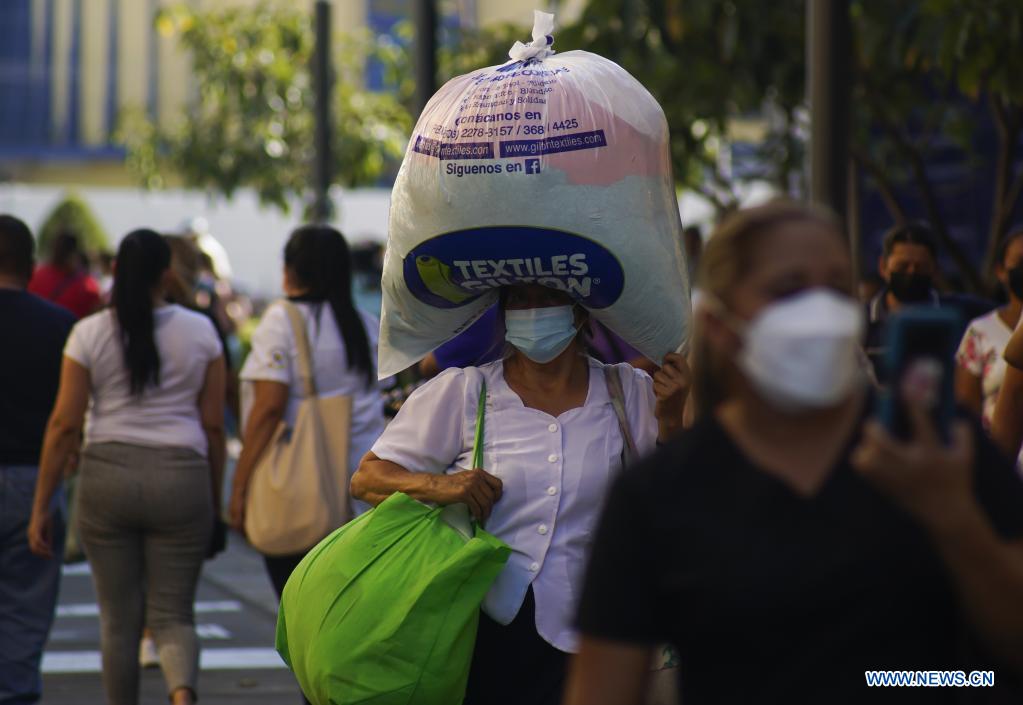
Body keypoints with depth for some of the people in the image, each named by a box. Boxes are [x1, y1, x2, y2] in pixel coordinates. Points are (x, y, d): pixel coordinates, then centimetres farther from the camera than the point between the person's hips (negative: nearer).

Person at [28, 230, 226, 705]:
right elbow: (214, 425, 4)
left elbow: (64, 424, -2)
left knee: (119, 617, 10)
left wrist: (40, 506, 3)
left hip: (107, 477, 0)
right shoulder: (199, 331, 3)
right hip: (180, 478, 0)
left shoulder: (90, 333, -1)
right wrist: (214, 497, 15)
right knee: (172, 615, 3)